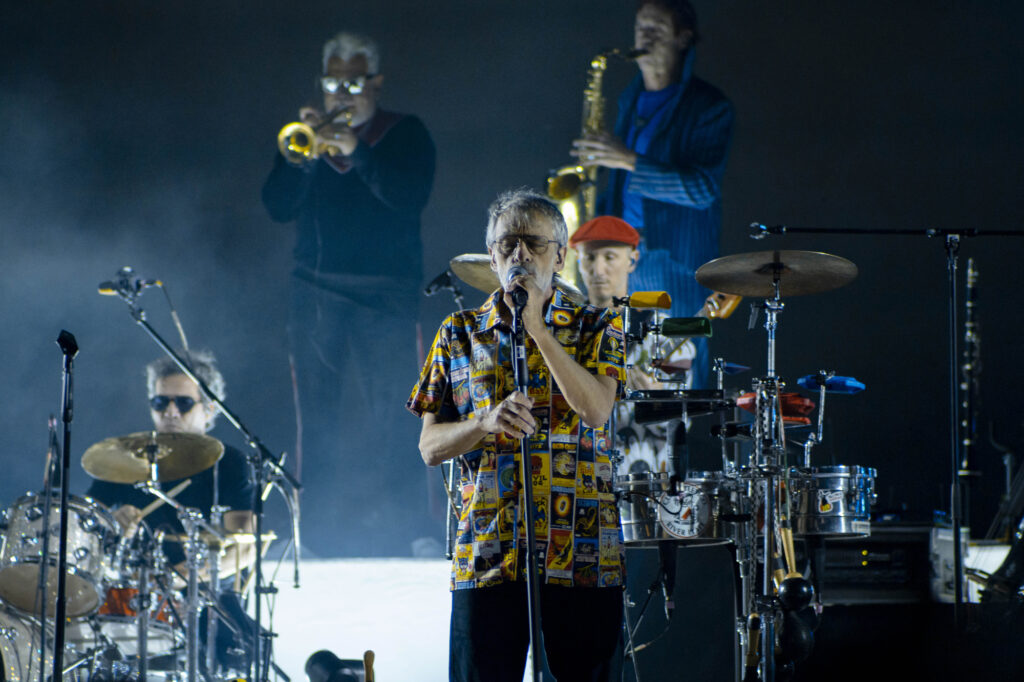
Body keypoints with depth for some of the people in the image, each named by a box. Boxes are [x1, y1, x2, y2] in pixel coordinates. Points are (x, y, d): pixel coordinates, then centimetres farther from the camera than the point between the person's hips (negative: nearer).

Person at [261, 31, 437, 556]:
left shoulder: (405, 135, 6)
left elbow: (410, 197, -12)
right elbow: (278, 206, 3)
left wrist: (355, 152, -21)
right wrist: (304, 154, -12)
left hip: (385, 294, -3)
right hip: (314, 292, 3)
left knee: (385, 415, -10)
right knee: (317, 423, 1)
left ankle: (396, 534, -7)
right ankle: (318, 537, 5)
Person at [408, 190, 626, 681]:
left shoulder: (596, 328, 8)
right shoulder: (460, 335, 12)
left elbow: (597, 409, -11)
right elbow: (430, 447, 8)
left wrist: (537, 328, -12)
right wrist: (486, 423, -12)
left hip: (581, 556, -1)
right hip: (486, 557, 1)